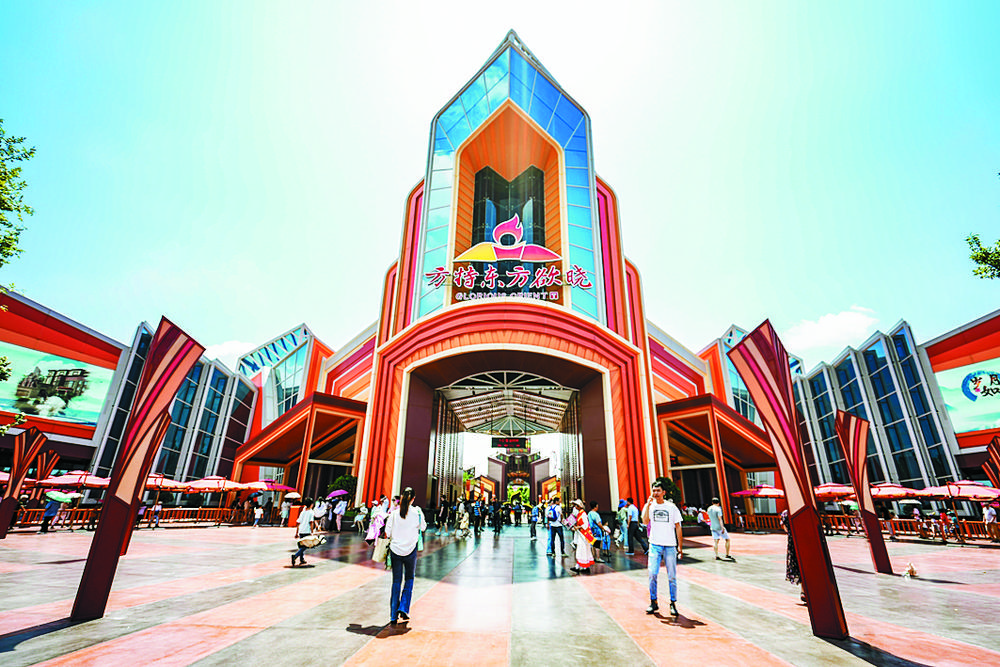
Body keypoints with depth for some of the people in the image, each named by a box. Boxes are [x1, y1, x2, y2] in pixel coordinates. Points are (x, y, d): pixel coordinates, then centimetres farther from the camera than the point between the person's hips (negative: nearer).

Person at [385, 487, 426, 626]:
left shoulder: (394, 513, -9)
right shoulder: (417, 512, -10)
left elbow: (387, 532, -3)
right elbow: (423, 527, 6)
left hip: (395, 550, 1)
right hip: (410, 550, -1)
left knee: (396, 581, 10)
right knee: (409, 579, 18)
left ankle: (394, 615, 12)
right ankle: (403, 609, 9)